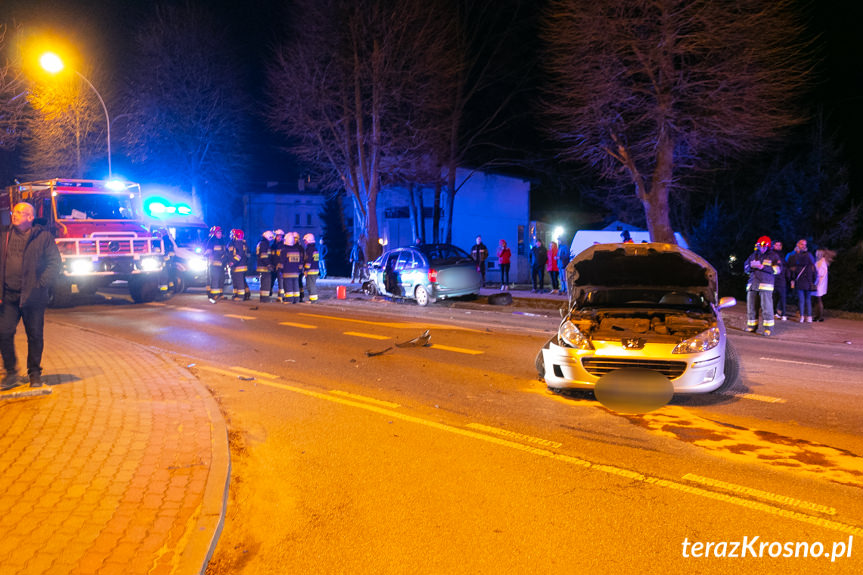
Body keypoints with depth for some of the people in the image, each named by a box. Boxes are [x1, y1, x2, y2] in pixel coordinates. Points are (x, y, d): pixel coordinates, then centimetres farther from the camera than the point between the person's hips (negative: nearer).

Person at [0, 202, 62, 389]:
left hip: (33, 296, -2)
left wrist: (41, 284, -10)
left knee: (35, 336, 5)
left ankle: (35, 373, 19)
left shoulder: (43, 236, 0)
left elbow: (55, 263, -1)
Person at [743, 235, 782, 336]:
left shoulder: (773, 256, 5)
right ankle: (751, 326, 15)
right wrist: (751, 265, -4)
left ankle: (768, 327, -5)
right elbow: (745, 267, 20)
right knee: (751, 306, 5)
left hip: (765, 285, -5)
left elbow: (778, 268, -6)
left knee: (766, 306, -9)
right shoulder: (754, 255, 18)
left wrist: (762, 267, -14)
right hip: (752, 284, 5)